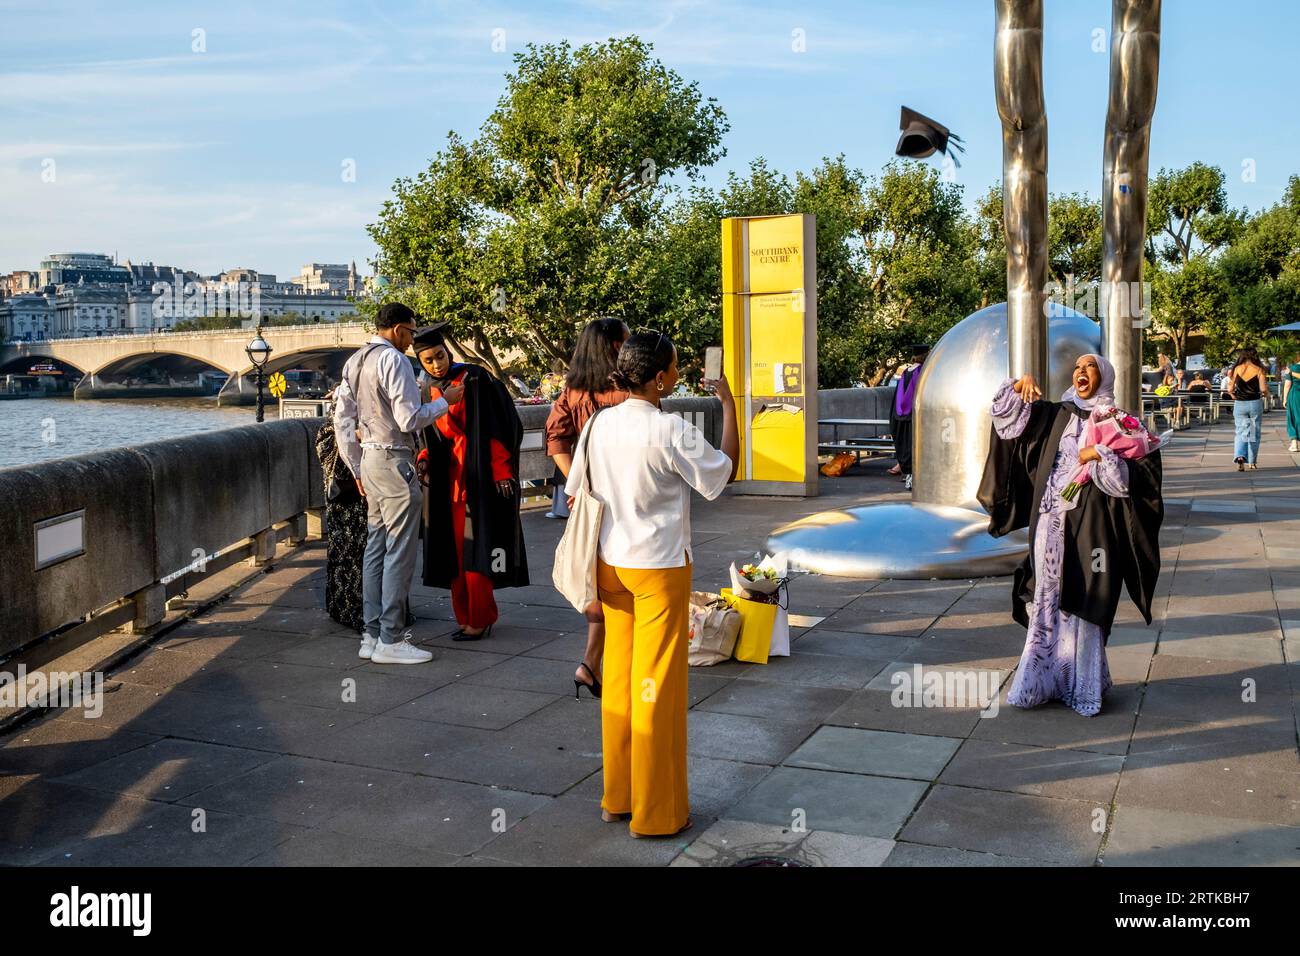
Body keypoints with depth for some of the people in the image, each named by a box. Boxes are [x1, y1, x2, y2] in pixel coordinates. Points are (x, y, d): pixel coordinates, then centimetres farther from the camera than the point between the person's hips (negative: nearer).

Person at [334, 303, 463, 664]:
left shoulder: (354, 362, 14)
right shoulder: (394, 360, -13)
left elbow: (341, 420, 15)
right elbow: (410, 420, -17)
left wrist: (357, 469, 19)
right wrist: (445, 401, -3)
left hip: (369, 459, 9)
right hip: (394, 461, -9)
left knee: (376, 547, 13)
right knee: (399, 552, -5)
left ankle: (372, 635, 17)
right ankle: (390, 641, -2)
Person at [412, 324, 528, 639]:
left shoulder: (475, 378, -8)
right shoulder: (426, 392, 11)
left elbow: (499, 425, -11)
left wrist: (501, 471, -17)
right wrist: (423, 459, -1)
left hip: (479, 474, -6)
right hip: (449, 477, 6)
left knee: (475, 546, -5)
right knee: (455, 548, 7)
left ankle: (479, 619, 3)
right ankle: (466, 615, 17)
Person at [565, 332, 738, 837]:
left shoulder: (599, 423, -1)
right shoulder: (671, 431, -18)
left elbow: (575, 492, 4)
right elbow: (725, 471, -6)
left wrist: (590, 568, 14)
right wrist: (729, 405, 1)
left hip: (611, 564, 6)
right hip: (660, 567, -6)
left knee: (619, 678, 15)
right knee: (659, 686, 4)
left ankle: (617, 796, 26)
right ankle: (656, 811, 14)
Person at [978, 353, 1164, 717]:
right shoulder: (1056, 415, 12)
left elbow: (1143, 472, -9)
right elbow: (1007, 414, 12)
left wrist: (1100, 455, -17)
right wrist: (1020, 385, -4)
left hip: (1089, 528, -4)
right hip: (1050, 525, 4)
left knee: (1081, 605, -2)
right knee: (1047, 603, 7)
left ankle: (1082, 684, 11)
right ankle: (1045, 680, 16)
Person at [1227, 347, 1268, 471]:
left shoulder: (1236, 369, -1)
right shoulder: (1259, 370, -5)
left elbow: (1230, 389, -2)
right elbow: (1263, 389, -12)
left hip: (1239, 405, 1)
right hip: (1255, 403, -1)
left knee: (1241, 432, 3)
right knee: (1254, 434, 12)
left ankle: (1240, 456, -22)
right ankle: (1251, 462, 20)